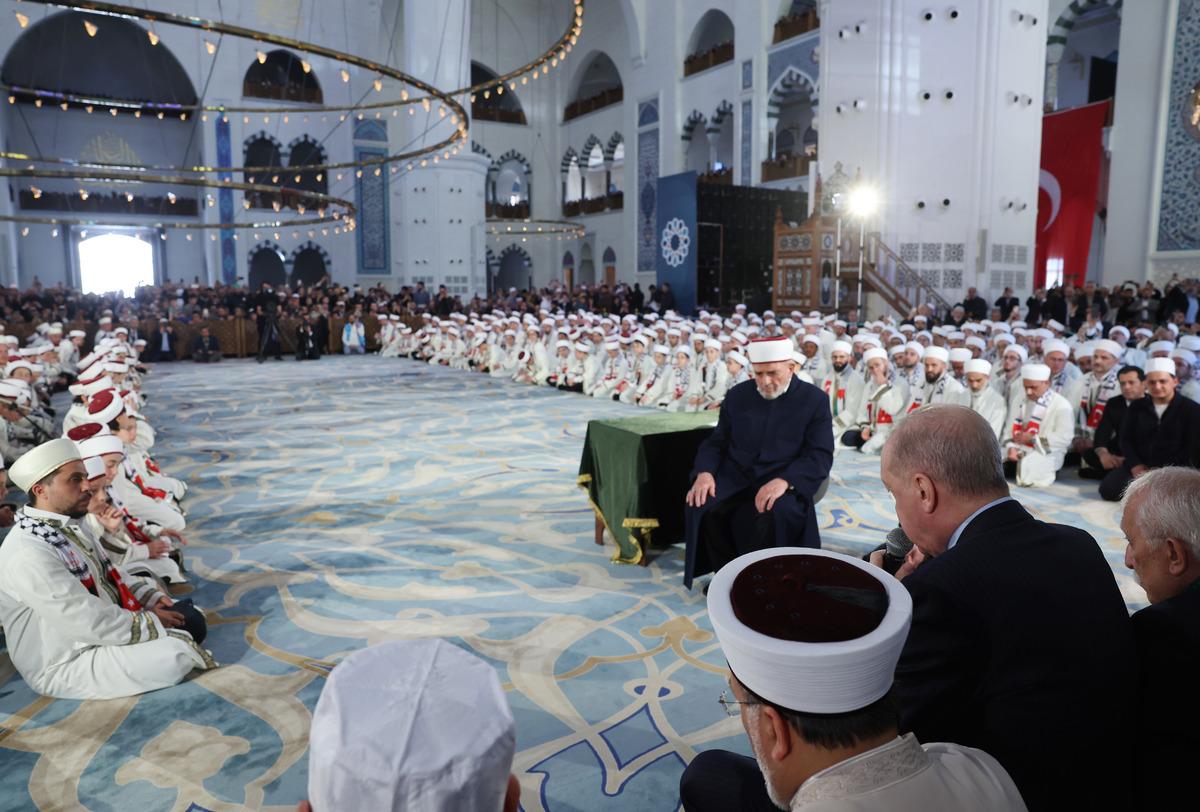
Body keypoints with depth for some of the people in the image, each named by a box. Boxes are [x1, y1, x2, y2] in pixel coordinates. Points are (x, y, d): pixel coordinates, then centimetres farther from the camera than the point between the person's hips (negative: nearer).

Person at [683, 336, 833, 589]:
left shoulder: (815, 400, 1)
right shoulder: (738, 395, 11)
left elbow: (820, 455, -8)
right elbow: (715, 442, 12)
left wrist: (784, 481, -27)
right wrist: (704, 472, -11)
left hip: (784, 483, -3)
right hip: (735, 478, 3)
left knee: (772, 515, -35)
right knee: (700, 507, -25)